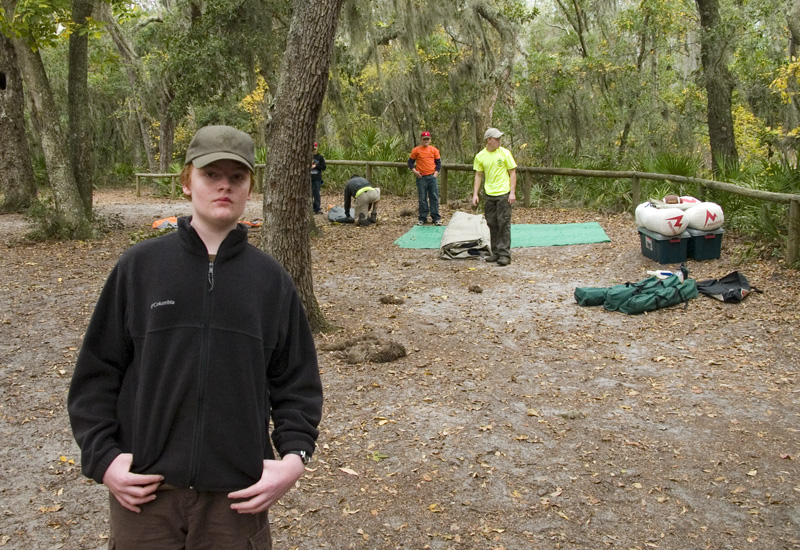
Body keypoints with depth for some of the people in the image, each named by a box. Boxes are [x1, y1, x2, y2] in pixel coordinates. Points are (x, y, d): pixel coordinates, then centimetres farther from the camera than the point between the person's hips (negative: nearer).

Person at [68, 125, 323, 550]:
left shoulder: (272, 280, 3)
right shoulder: (139, 266, 0)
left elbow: (297, 381, 6)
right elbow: (97, 371, 3)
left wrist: (295, 454, -6)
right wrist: (102, 456, -4)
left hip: (237, 496, 1)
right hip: (144, 496, 0)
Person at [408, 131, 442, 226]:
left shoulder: (434, 150, 7)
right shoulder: (416, 150, 3)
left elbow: (438, 162, 12)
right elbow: (410, 162, 8)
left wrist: (436, 173, 1)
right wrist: (414, 171, -5)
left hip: (432, 177, 1)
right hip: (421, 177, -1)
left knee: (434, 197, 0)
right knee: (422, 199, 3)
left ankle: (436, 218, 6)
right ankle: (422, 218, 11)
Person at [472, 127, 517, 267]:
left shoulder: (504, 153, -5)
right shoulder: (480, 156, 3)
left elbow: (512, 173, -2)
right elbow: (478, 175, 10)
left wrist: (512, 192, -9)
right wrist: (475, 194, 3)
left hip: (503, 194, -4)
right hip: (489, 195, 4)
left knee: (504, 224, -5)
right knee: (492, 224, 9)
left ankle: (504, 254, -1)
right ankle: (496, 252, 19)